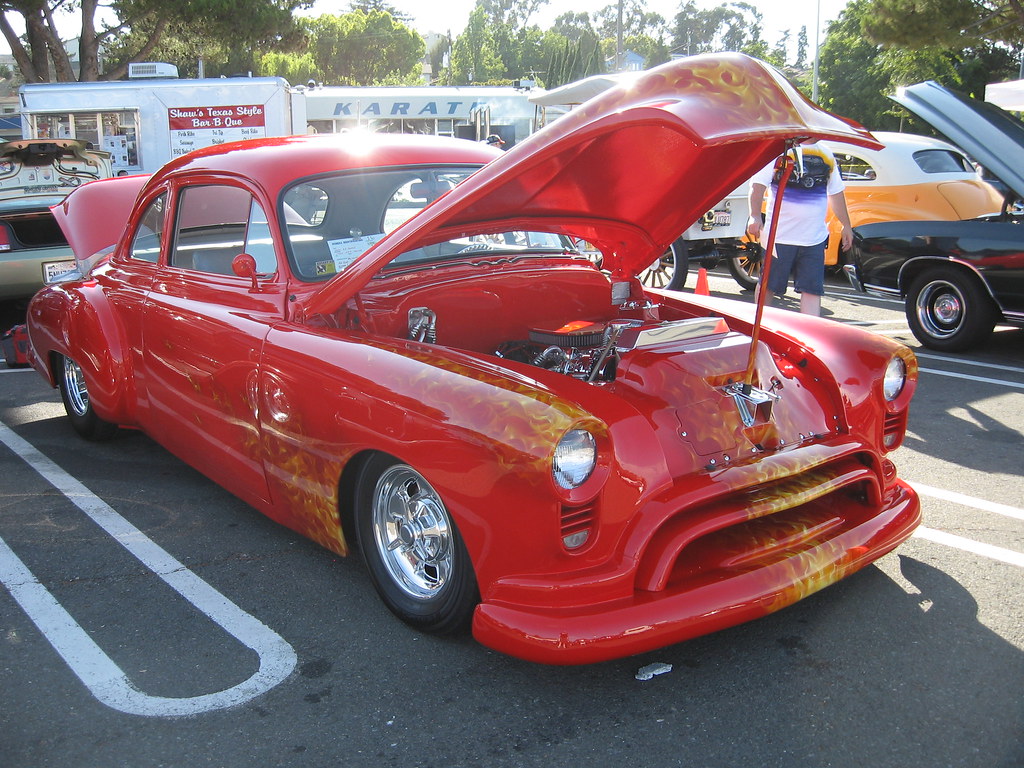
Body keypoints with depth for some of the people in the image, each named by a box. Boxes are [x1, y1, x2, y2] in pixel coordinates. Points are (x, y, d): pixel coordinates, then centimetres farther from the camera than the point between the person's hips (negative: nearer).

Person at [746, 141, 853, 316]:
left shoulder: (826, 155, 14)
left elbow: (836, 193, 23)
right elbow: (758, 184, -13)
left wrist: (846, 225, 21)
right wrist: (755, 216, -26)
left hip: (815, 238, 5)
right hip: (780, 234, -5)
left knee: (813, 288, -1)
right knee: (769, 285, 7)